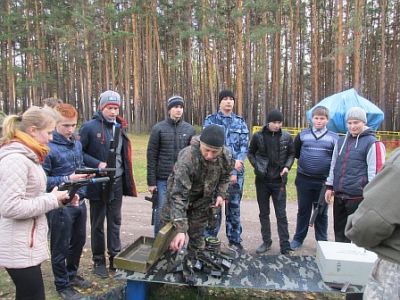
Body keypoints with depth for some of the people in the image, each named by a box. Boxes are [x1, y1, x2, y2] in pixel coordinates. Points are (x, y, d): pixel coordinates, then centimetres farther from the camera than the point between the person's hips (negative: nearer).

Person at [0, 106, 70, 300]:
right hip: (19, 248, -10)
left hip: (25, 244, 10)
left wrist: (59, 198, 4)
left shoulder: (27, 156, 10)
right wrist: (52, 199, -19)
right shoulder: (16, 159, -21)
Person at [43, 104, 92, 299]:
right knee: (60, 247, 10)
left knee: (78, 241, 21)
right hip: (60, 206, -7)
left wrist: (85, 173, -1)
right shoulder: (48, 148, -16)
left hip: (79, 202, 7)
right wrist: (67, 179, -24)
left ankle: (72, 274, 42)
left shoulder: (77, 144, 7)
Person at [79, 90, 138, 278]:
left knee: (115, 221, 14)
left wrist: (127, 180, 8)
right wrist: (98, 164, -20)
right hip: (97, 184, -5)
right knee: (97, 223, 10)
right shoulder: (90, 127, -10)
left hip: (117, 183, 5)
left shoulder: (120, 127, 8)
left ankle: (115, 257, 27)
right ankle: (98, 261, 25)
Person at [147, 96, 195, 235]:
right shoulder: (158, 128, -1)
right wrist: (151, 181, -5)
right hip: (162, 179, -2)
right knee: (161, 212, 5)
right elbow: (151, 156, -2)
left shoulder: (190, 129, 6)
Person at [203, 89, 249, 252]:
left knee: (234, 206, 10)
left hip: (236, 171, 2)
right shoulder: (210, 121, 3)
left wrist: (236, 166, -14)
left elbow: (244, 146, 2)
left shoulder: (240, 122, 10)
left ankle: (235, 240, 23)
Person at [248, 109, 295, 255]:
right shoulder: (258, 136, -4)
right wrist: (256, 166, -7)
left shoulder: (286, 137, -3)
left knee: (281, 214, 1)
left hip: (279, 181, -1)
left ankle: (285, 246, 9)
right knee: (264, 213, 12)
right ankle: (266, 241, 27)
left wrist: (287, 166, -9)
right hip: (262, 180, 1)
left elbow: (291, 154, 9)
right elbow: (251, 153, 8)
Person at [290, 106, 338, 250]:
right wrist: (304, 161, 7)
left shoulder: (334, 137, 0)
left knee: (321, 213, 11)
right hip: (304, 180, 1)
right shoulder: (303, 135, 2)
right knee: (303, 210, 11)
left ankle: (322, 241, 25)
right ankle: (298, 239, 24)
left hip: (323, 181, 0)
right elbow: (294, 152, 14)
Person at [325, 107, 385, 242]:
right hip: (339, 195, 6)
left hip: (358, 196, -6)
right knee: (339, 229, 16)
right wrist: (330, 186, 15)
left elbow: (375, 171, -11)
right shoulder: (341, 141, 12)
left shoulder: (372, 143, -7)